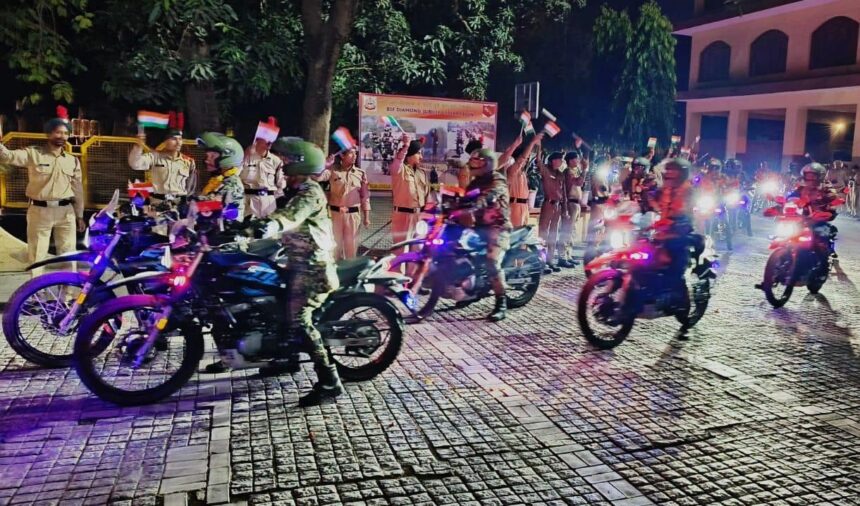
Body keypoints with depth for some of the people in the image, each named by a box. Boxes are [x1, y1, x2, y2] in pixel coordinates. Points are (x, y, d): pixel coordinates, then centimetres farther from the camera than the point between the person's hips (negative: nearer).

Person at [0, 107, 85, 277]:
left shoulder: (73, 160, 9)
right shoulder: (33, 154, -1)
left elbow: (77, 189, 12)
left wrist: (80, 216, 13)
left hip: (65, 212, 3)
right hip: (39, 211, -2)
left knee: (68, 254, 7)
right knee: (37, 255, 4)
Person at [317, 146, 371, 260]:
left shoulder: (360, 173, 3)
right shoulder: (333, 171, -1)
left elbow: (365, 196, 5)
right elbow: (317, 177, -14)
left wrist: (366, 217, 3)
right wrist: (326, 163, -13)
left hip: (353, 214, 1)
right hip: (335, 213, 0)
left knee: (351, 244, 7)